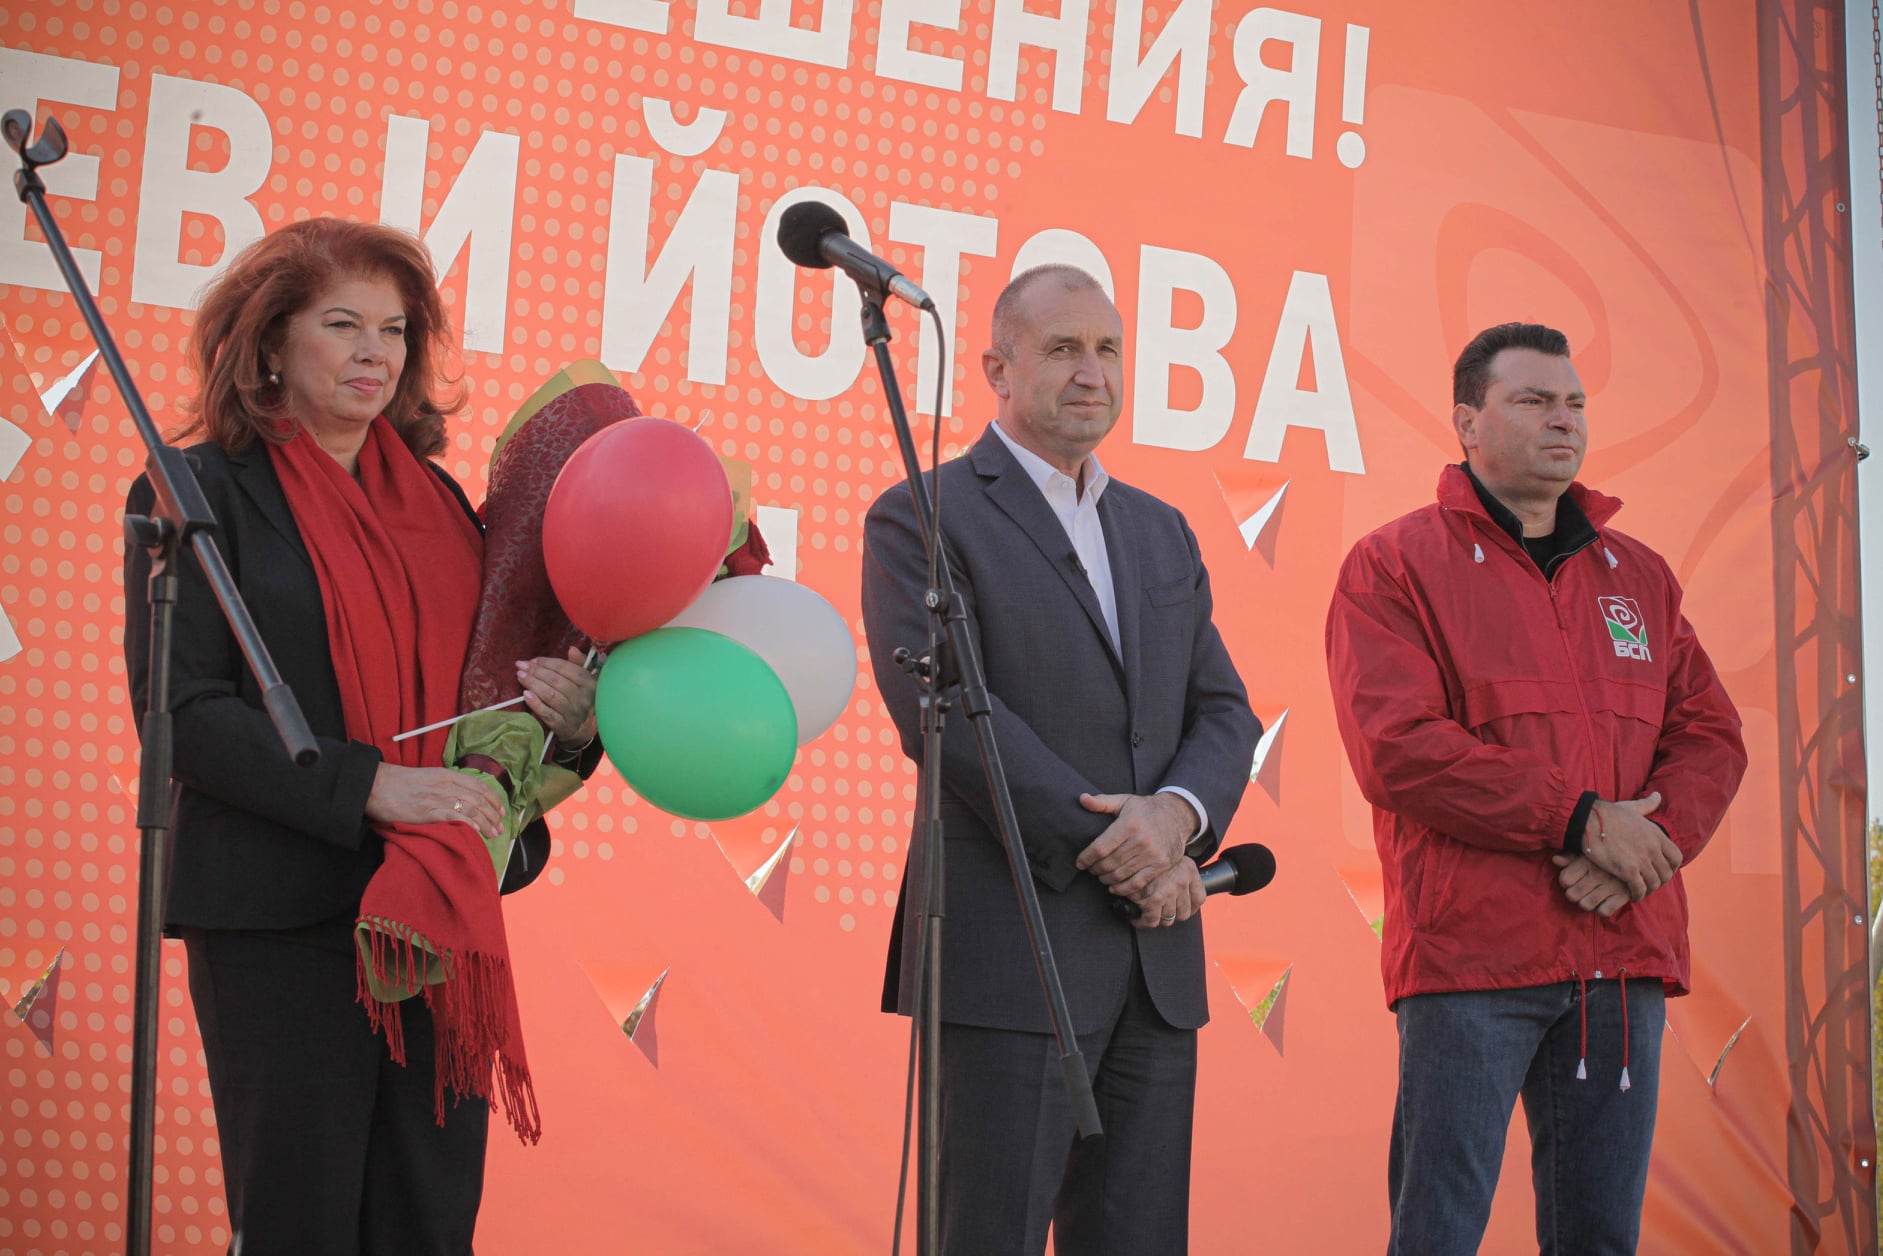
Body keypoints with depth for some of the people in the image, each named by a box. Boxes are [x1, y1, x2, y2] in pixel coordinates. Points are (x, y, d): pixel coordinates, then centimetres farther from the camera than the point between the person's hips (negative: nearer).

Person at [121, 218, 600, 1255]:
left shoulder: (434, 496, 15)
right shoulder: (201, 493, -2)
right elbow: (180, 711, -10)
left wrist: (572, 717, -6)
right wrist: (369, 787, -18)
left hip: (444, 915, 5)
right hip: (281, 920, -5)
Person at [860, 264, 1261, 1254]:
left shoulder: (1161, 532, 19)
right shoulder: (921, 519, -1)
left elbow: (1223, 711, 14)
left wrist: (1177, 813, -9)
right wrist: (1115, 853, -14)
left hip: (1157, 955, 6)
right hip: (1011, 951, -6)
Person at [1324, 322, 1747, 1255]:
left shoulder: (1638, 574, 18)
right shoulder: (1395, 565, 0)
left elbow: (1710, 735, 13)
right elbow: (1397, 747, -12)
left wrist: (1651, 841, -8)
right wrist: (1580, 820, -15)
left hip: (1623, 951, 5)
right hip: (1469, 950, -5)